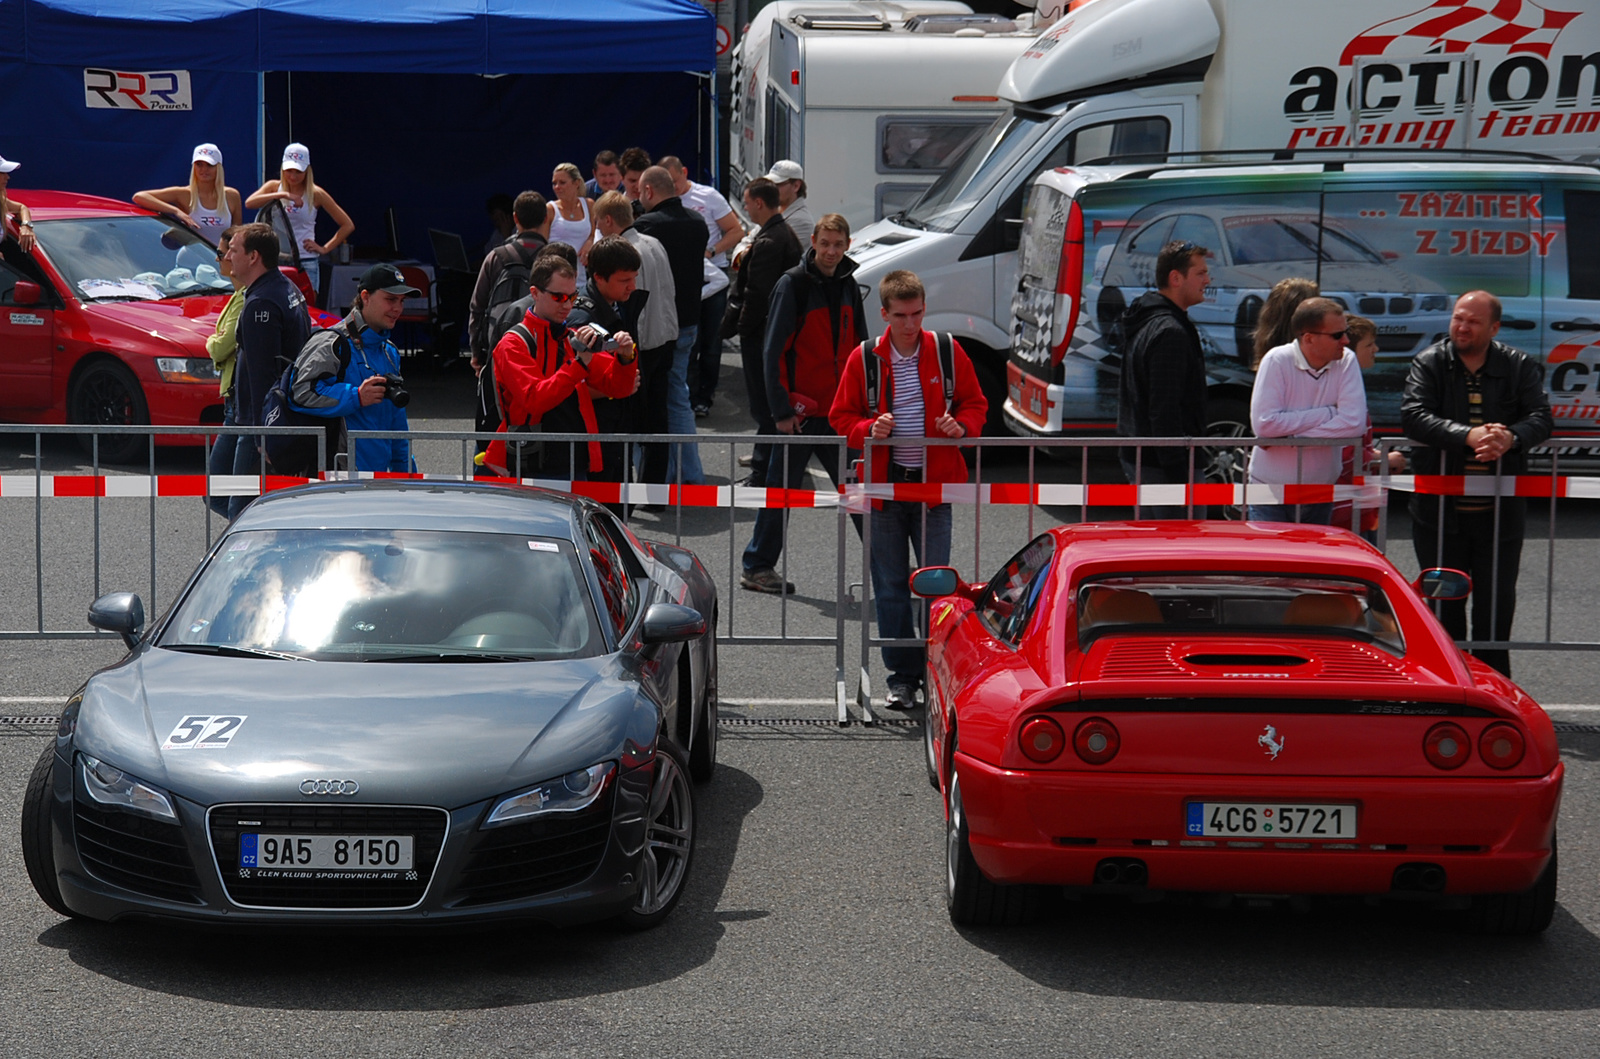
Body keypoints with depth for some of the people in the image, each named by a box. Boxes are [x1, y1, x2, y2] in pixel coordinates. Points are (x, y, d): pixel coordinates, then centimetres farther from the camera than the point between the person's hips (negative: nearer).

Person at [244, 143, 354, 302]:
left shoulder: (315, 194, 1)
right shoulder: (274, 187, 7)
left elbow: (348, 225, 4)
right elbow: (249, 203, -15)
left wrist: (325, 248, -4)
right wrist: (282, 195, -22)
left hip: (306, 263, -2)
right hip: (276, 260, 2)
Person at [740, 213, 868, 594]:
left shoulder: (848, 285, 10)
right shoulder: (793, 284, -9)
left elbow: (859, 348, 17)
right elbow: (773, 351, -12)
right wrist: (781, 409, -16)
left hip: (839, 408, 6)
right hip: (801, 407, -6)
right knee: (782, 488, 2)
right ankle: (757, 567, 12)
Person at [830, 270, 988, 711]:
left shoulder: (947, 352, 2)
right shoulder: (864, 359, 0)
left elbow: (975, 403, 10)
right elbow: (841, 415, 6)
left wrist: (962, 425, -11)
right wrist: (869, 430, -14)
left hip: (934, 483, 0)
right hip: (884, 484, 1)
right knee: (891, 587, 5)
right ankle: (902, 675, 13)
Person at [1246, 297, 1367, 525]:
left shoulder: (1347, 363, -4)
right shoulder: (1277, 361, -13)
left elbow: (1354, 422, -15)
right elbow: (1264, 424, -22)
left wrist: (1291, 437, -18)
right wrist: (1328, 414, -17)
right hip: (1272, 492, -3)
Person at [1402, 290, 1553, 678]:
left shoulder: (1519, 366, 3)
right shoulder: (1429, 363, -1)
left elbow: (1541, 417, -7)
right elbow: (1413, 415, -16)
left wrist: (1511, 438, -30)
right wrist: (1469, 436, -31)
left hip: (1500, 512, 1)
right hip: (1441, 510, -1)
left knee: (1497, 603, 5)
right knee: (1443, 603, 7)